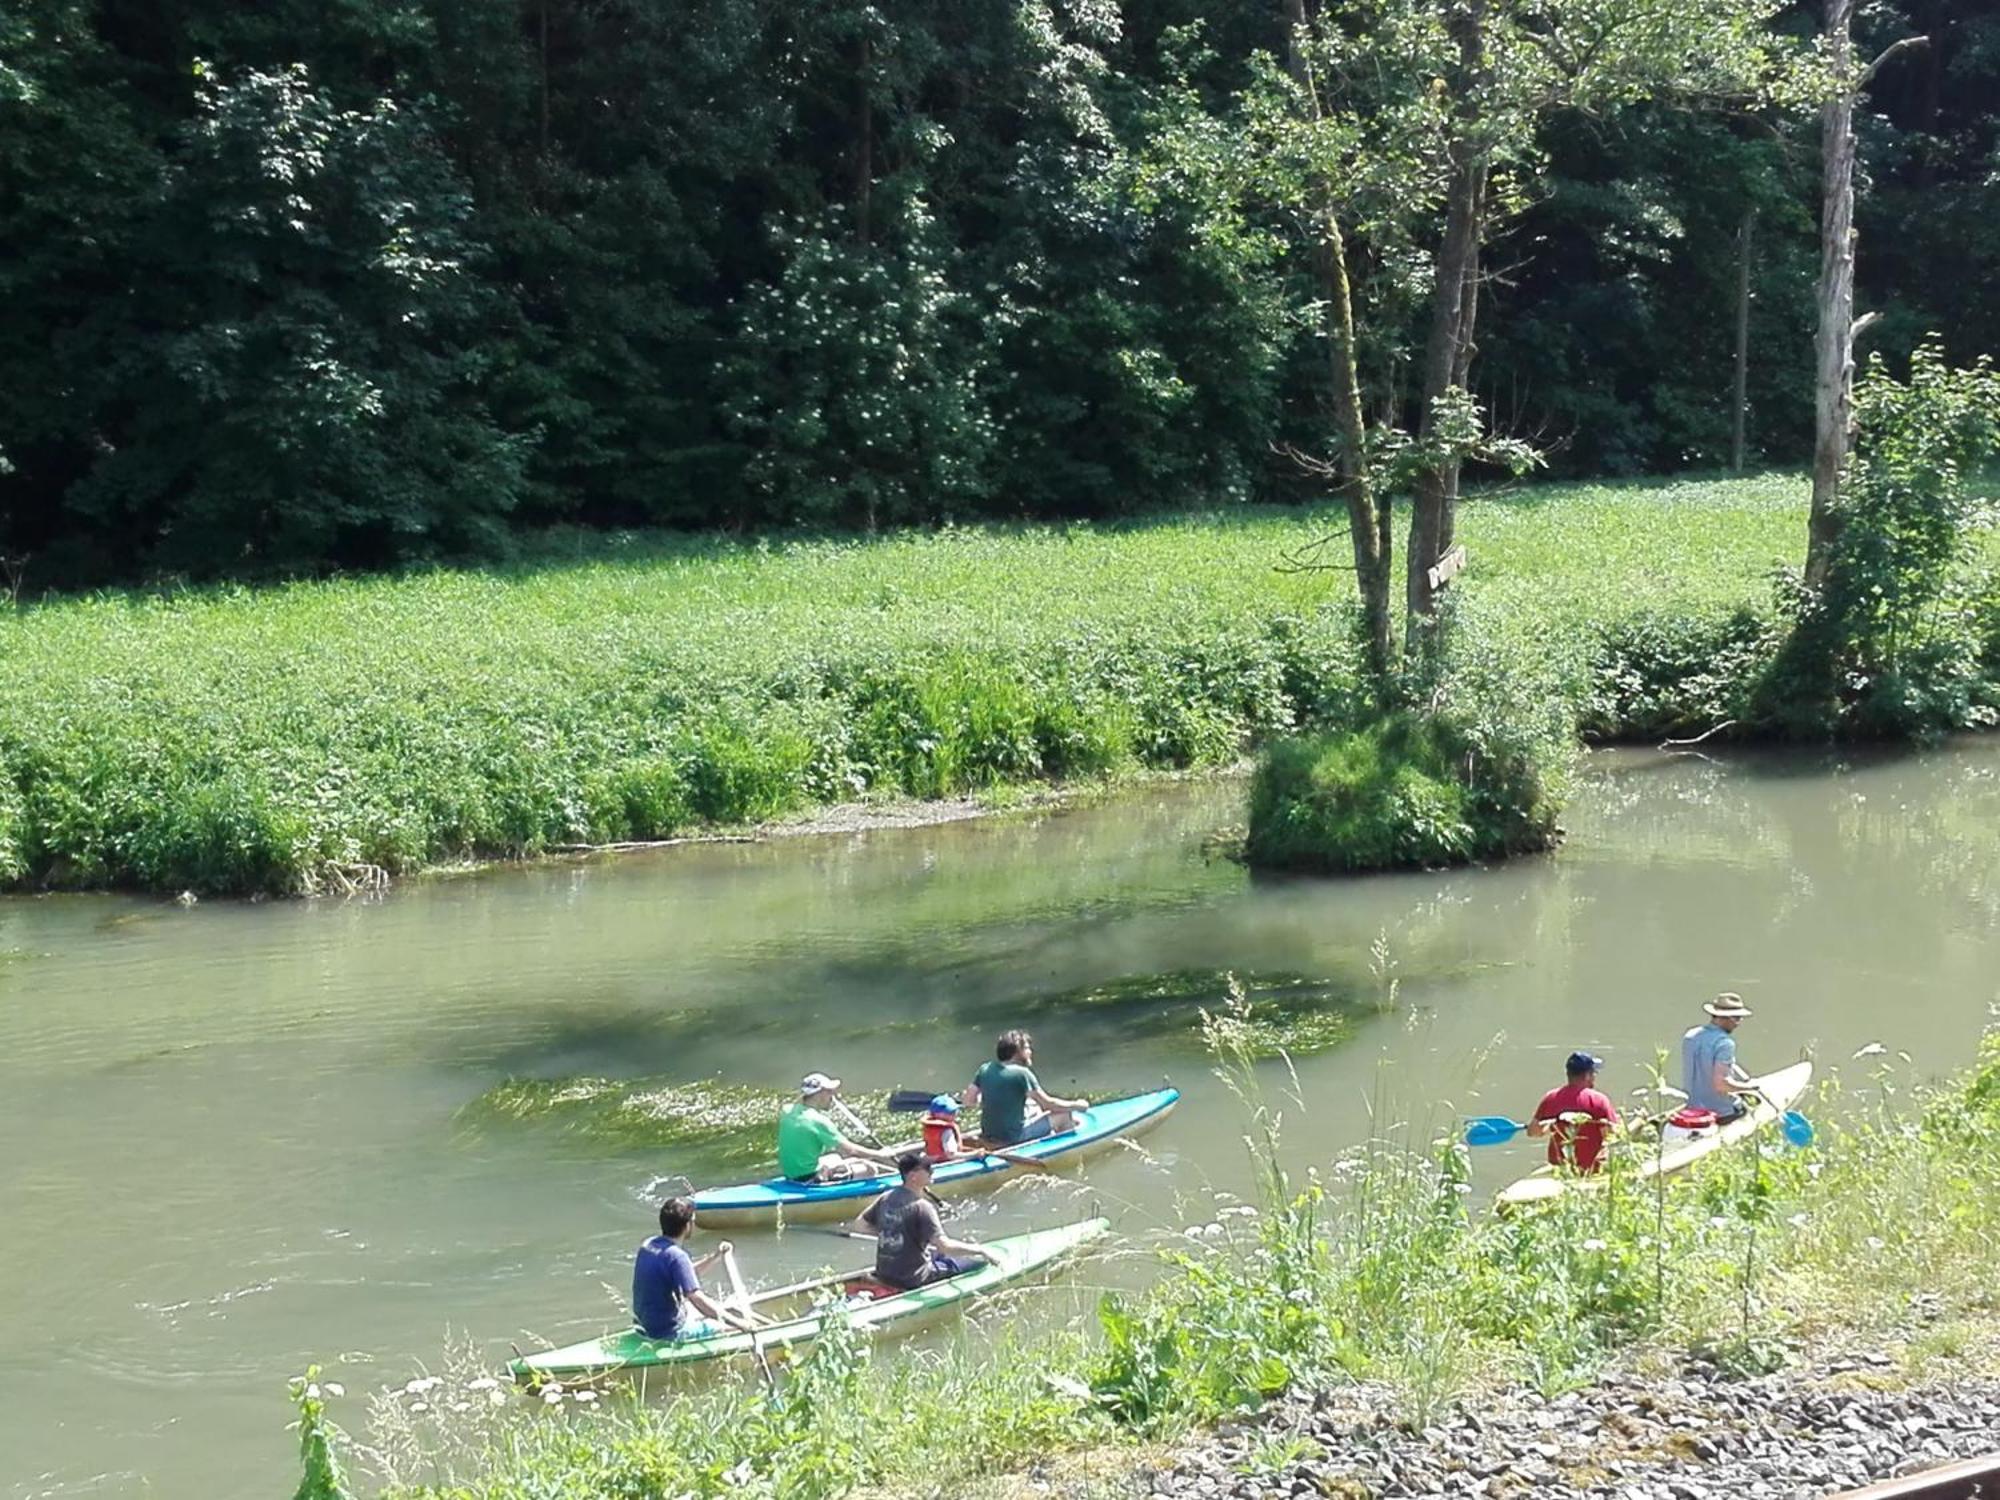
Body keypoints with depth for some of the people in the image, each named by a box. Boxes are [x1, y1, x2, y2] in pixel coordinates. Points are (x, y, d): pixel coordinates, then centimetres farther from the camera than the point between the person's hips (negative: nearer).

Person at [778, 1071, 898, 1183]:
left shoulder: (787, 1111, -1)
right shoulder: (818, 1121, -23)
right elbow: (849, 1149, -18)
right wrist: (880, 1155, -7)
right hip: (809, 1179, -9)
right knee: (869, 1170, 0)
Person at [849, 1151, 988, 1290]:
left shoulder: (886, 1198, 0)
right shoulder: (921, 1207, -21)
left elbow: (859, 1225, 10)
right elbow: (944, 1246, -26)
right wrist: (979, 1250, -14)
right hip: (913, 1281, -8)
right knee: (977, 1260, 2)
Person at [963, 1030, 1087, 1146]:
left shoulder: (985, 1069, 1)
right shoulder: (1022, 1073, -16)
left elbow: (968, 1102, 5)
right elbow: (1048, 1103, -13)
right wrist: (1076, 1105, 2)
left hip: (988, 1135, 7)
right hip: (1014, 1138, -7)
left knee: (1036, 1108, 28)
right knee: (1064, 1114, 7)